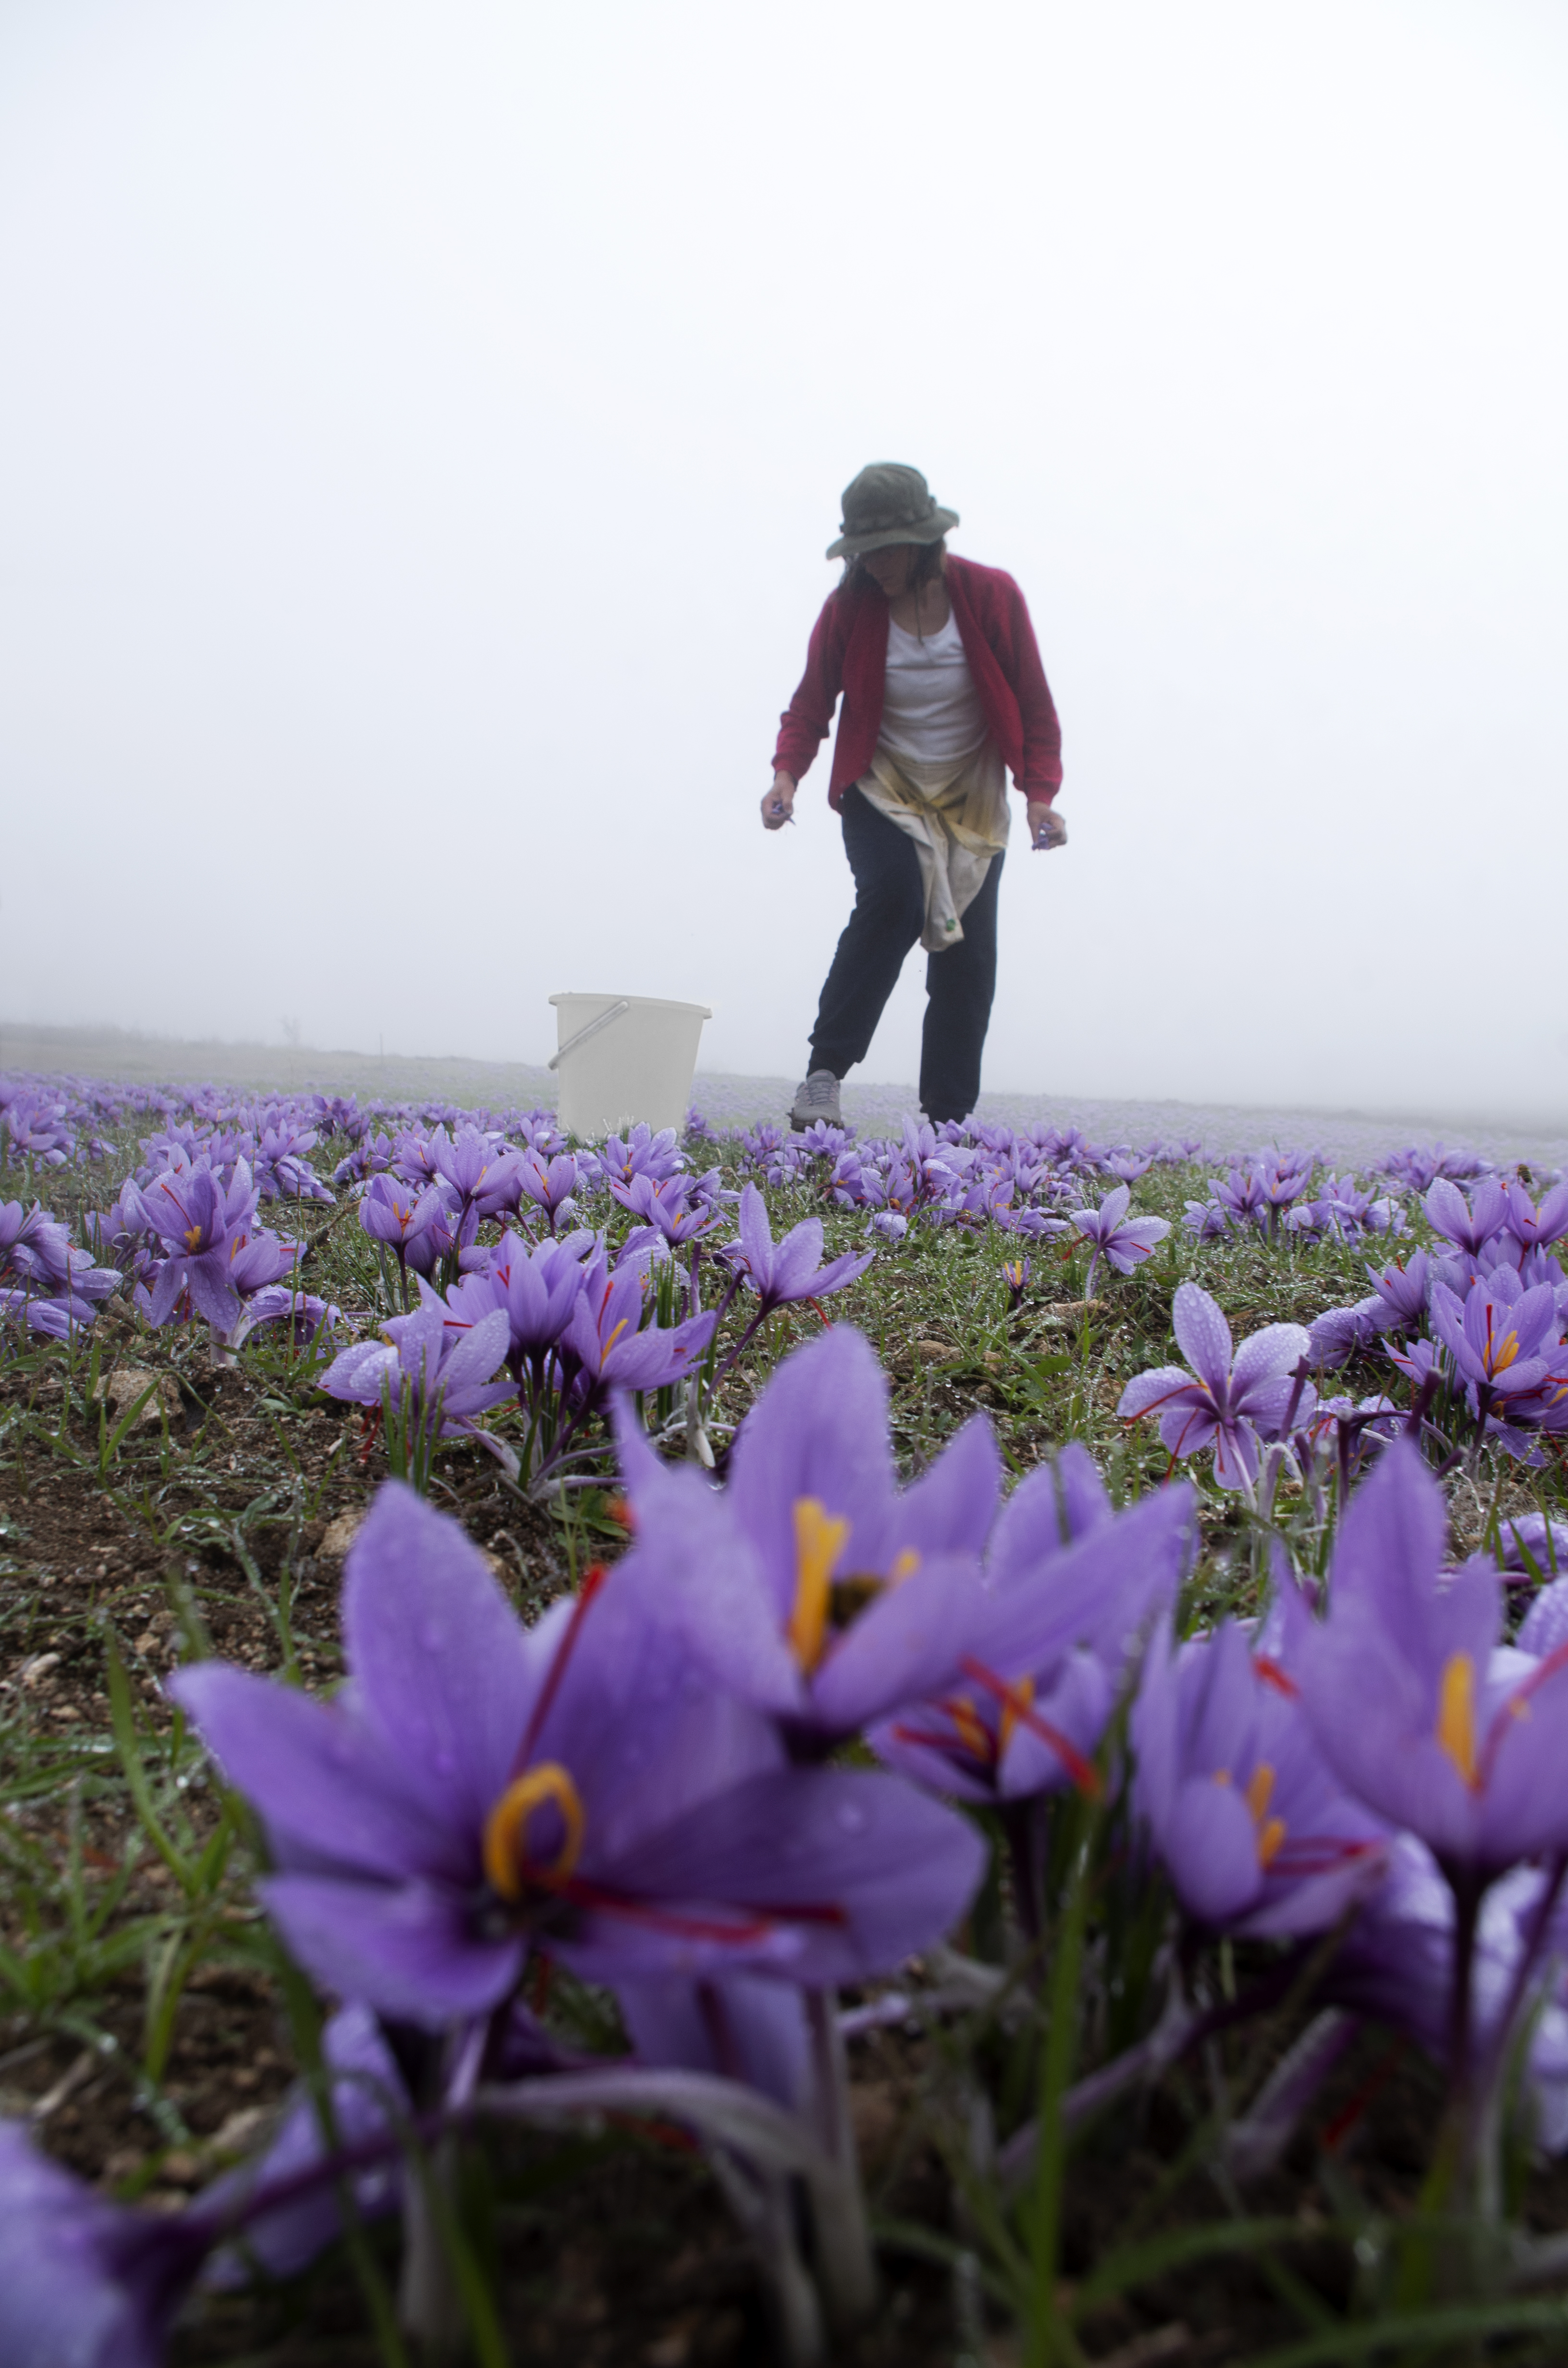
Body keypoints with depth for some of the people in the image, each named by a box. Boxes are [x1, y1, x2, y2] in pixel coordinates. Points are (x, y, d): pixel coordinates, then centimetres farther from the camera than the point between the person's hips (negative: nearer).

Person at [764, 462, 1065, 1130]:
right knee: (892, 896, -31)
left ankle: (947, 1123, 6)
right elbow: (811, 702, 0)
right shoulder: (849, 606, -7)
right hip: (881, 793, -2)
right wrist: (787, 771, -19)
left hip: (972, 804, 2)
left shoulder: (992, 596, -7)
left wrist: (1041, 794, -15)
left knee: (968, 960, -3)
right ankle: (824, 1071, -25)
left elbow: (1034, 706, -3)